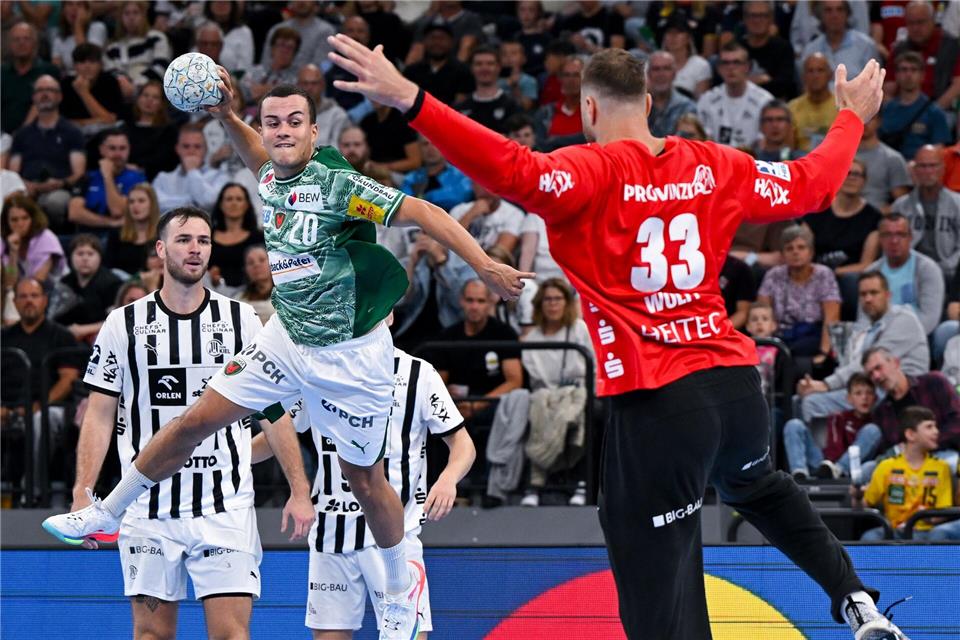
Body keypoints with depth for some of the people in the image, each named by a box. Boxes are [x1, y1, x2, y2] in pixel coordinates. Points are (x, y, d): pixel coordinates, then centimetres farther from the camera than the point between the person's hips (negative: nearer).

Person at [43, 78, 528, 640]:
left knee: (364, 478, 7)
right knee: (194, 423, 4)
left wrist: (486, 267, -33)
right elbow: (258, 157, 23)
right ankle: (107, 513, 20)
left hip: (353, 355, -6)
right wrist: (225, 115, 5)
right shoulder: (271, 179, -2)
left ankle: (403, 585, 31)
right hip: (289, 338, 6)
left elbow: (423, 213, -25)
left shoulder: (337, 183, -23)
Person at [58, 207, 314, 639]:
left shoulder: (241, 320, 4)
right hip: (149, 505, 1)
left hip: (225, 505, -1)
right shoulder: (124, 324, 4)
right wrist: (82, 494, -4)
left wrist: (299, 491, 1)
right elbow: (100, 415, 6)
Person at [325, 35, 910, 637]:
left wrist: (411, 101, -34)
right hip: (736, 381, 6)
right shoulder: (716, 168, 7)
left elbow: (519, 173, -28)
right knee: (758, 485, 40)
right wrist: (854, 116, 40)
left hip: (656, 401, -6)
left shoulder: (595, 172, -9)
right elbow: (811, 184, 20)